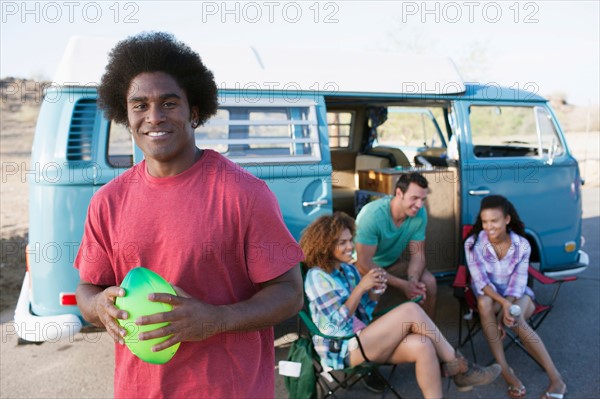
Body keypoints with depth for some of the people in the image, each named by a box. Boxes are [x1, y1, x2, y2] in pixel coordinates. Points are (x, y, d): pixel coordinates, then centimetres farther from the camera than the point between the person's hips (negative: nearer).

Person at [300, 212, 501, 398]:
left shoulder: (347, 269, 14)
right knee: (411, 310, -23)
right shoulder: (317, 276, -11)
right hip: (343, 349, -8)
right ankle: (457, 365, -8)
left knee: (422, 346, -23)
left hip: (361, 339, 8)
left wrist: (374, 292, -5)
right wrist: (361, 287, -20)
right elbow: (338, 321, -16)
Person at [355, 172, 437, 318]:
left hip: (391, 262, 5)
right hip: (363, 266, -5)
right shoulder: (372, 214, -32)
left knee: (429, 282, -14)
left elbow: (417, 254, -9)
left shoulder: (420, 214, -17)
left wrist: (413, 280, -30)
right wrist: (403, 285, -34)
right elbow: (364, 264, -31)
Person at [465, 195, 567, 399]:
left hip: (517, 294, 0)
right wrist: (503, 304, -37)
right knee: (484, 303, -36)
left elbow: (517, 283, -14)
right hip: (488, 293, 0)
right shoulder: (473, 243, -18)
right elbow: (480, 281, -22)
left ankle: (556, 379, -24)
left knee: (516, 321, -33)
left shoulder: (522, 245, -14)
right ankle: (505, 371, -30)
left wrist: (505, 312, -29)